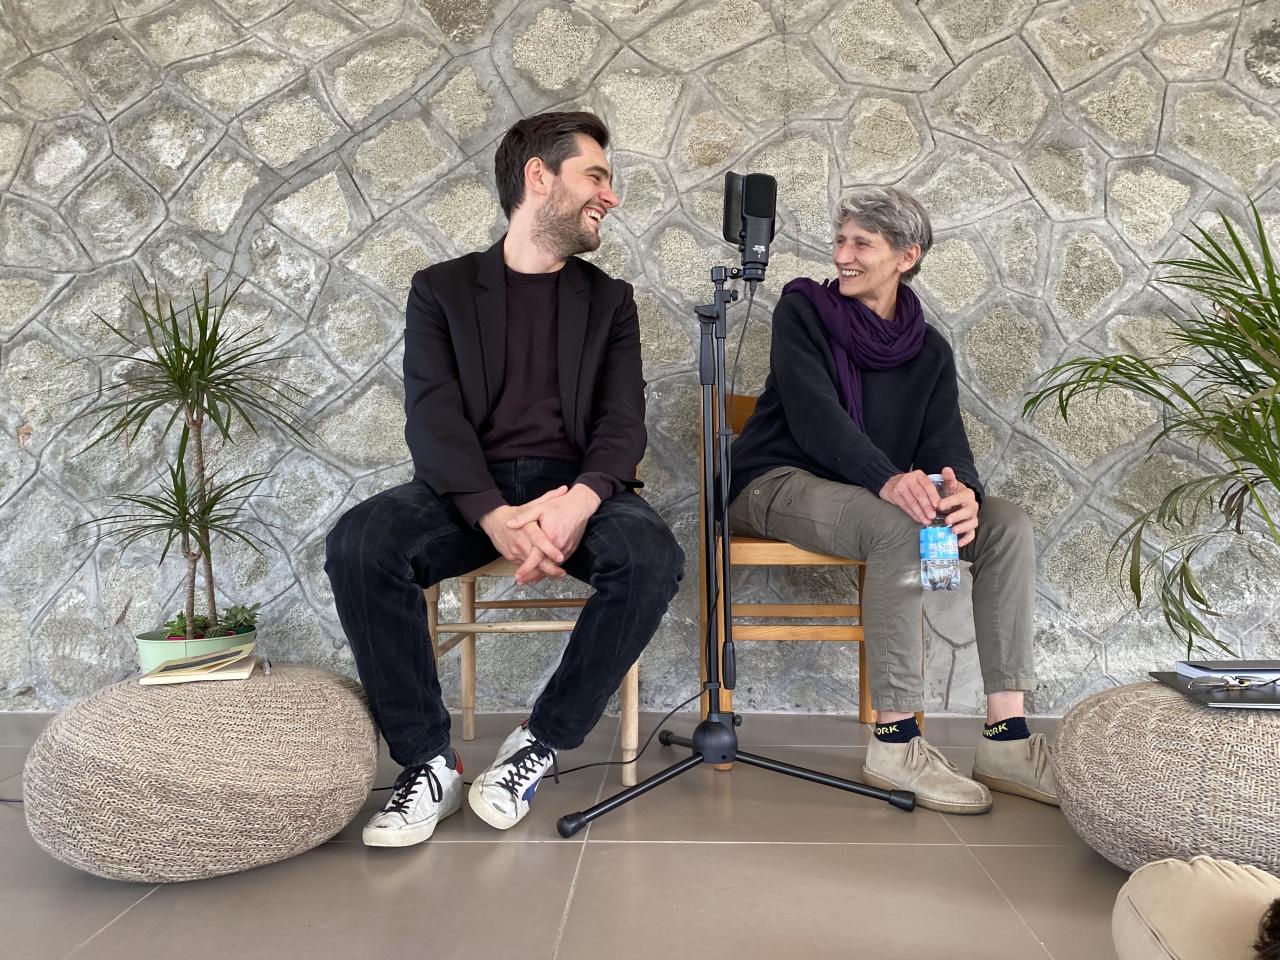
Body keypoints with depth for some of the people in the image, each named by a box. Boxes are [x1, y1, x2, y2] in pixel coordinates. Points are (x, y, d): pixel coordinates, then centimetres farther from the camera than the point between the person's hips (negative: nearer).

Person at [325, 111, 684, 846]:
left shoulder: (609, 299, 15)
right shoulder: (443, 288, 10)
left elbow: (624, 420, 1)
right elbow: (432, 416, -4)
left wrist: (580, 500, -23)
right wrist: (497, 516, -24)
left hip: (575, 487, 1)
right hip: (470, 489, -1)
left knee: (654, 558, -30)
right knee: (359, 544, -29)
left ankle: (540, 745, -10)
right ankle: (429, 761, -12)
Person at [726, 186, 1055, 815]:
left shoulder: (929, 350, 11)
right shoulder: (803, 308, -2)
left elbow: (946, 439, -3)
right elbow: (813, 413, -18)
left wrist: (964, 490, -28)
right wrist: (888, 480, -34)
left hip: (876, 493, 6)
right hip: (778, 482, -5)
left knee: (1007, 525, -15)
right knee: (901, 527, -34)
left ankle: (1005, 738, -17)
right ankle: (894, 742, -27)